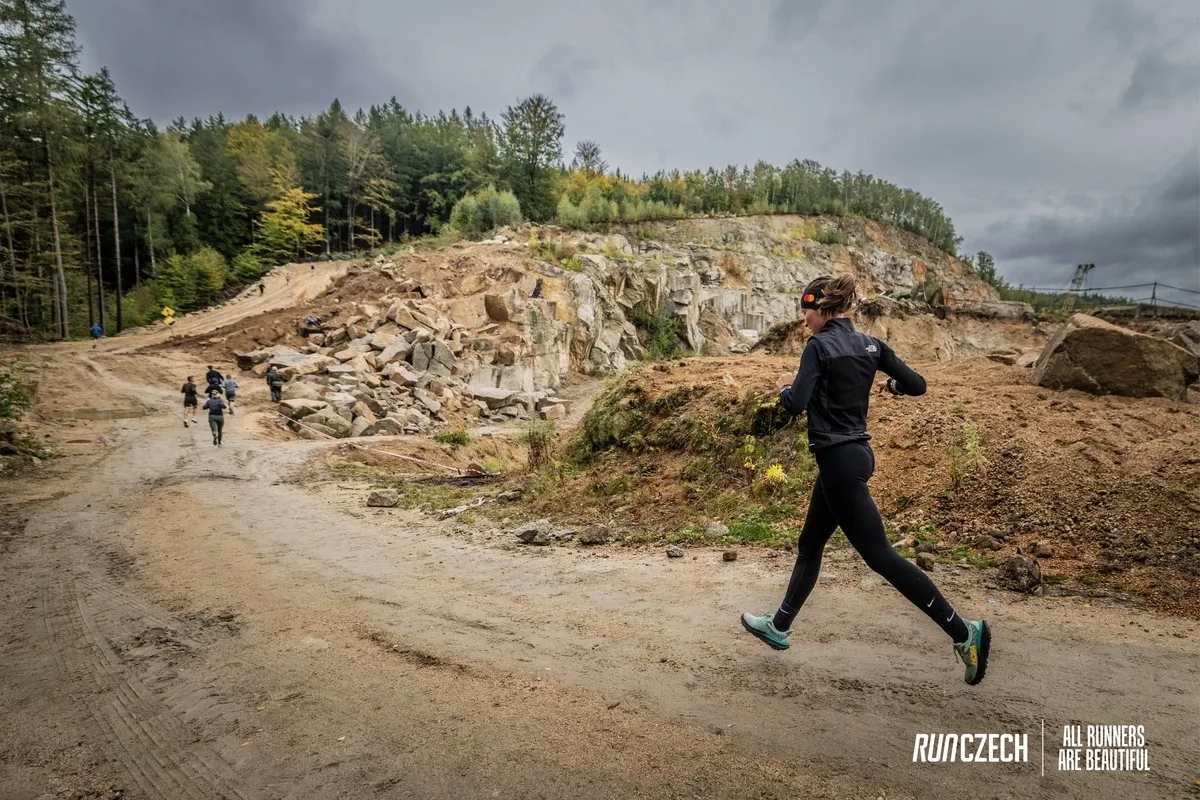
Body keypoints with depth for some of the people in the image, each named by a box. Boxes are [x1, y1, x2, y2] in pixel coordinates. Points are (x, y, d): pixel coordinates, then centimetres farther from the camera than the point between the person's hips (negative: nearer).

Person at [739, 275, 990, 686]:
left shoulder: (819, 346, -14)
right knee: (809, 545, 17)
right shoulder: (870, 345, 6)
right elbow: (917, 384, 8)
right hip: (856, 454, 9)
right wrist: (890, 383, 28)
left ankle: (962, 631, -1)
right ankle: (779, 626, 30)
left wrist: (784, 388, 0)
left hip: (839, 461, -9)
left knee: (879, 554, -4)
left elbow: (796, 404, -21)